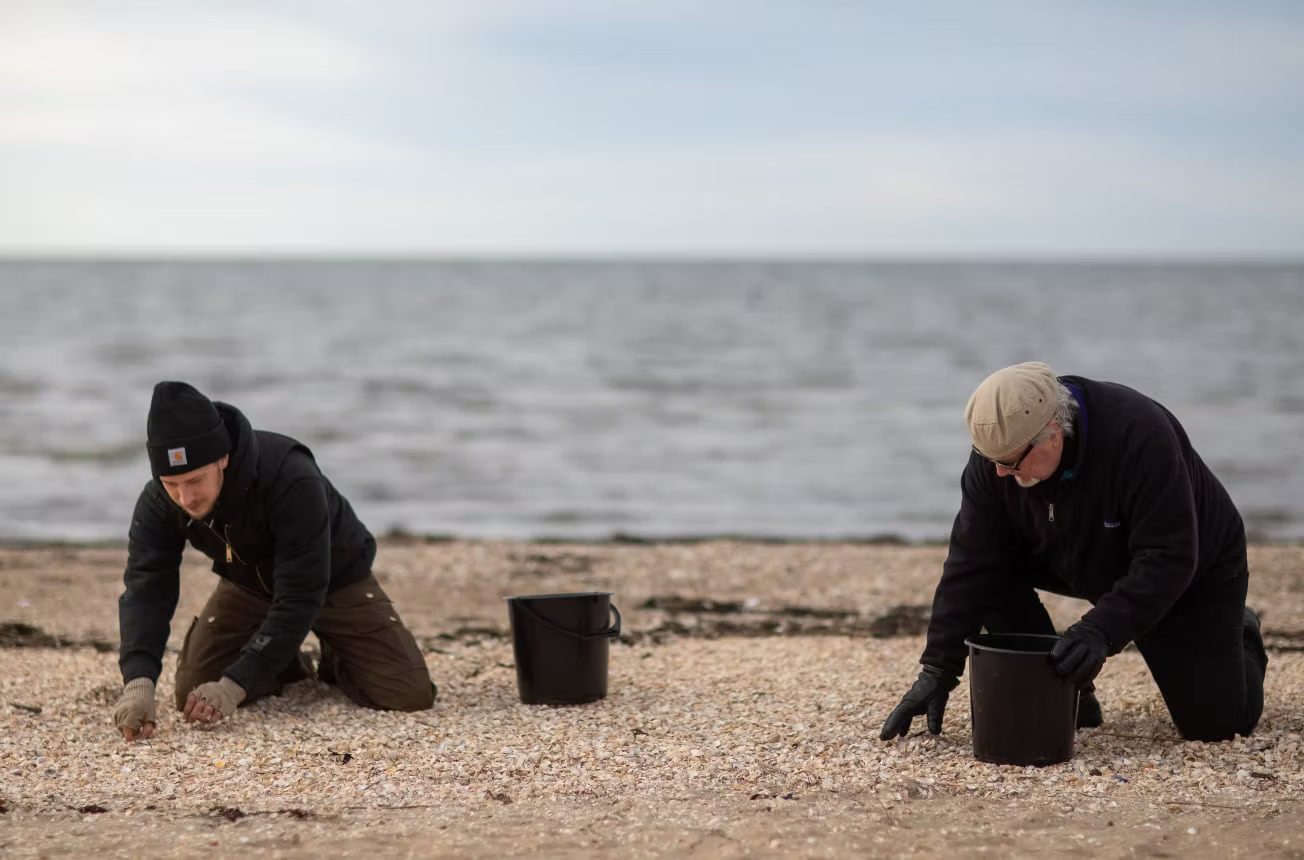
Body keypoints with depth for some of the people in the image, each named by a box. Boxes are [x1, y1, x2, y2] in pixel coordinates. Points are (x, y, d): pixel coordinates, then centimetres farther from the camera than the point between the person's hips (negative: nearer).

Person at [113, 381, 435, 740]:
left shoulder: (292, 481, -41)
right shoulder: (158, 503, -26)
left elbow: (300, 597, -41)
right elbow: (145, 590, -32)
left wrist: (235, 685, -47)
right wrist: (138, 681, -51)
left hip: (335, 579, -3)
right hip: (248, 586, 4)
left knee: (411, 694, -17)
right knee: (193, 693, -15)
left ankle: (338, 662, 16)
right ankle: (288, 668, 15)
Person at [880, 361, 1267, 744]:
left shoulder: (1139, 435, -39)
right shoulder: (1000, 446, -24)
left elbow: (1167, 560, -38)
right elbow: (972, 562, -21)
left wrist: (1100, 631, -48)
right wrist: (938, 667, -25)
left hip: (1194, 573, -4)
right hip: (1083, 565, 4)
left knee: (1215, 722, -11)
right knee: (994, 559, -21)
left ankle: (1240, 637, 24)